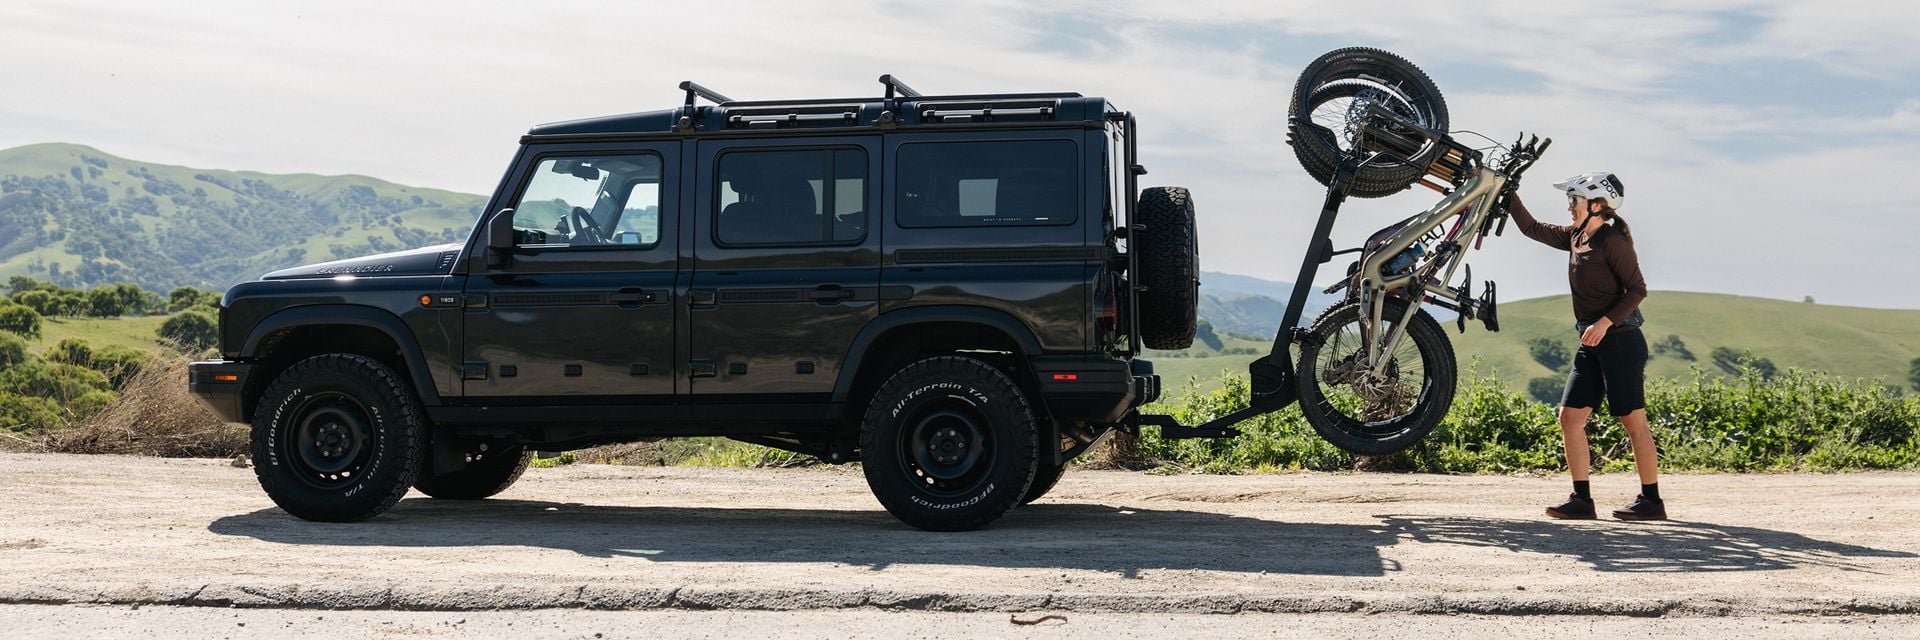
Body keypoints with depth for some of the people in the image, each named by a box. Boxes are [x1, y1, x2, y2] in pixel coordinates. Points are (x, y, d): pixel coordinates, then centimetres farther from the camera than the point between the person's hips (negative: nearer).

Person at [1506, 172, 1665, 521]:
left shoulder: (1613, 240, -12)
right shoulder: (1576, 237, 12)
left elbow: (1637, 289, -16)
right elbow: (1533, 228, 21)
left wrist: (1605, 322, -23)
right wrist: (1508, 195, 16)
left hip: (1620, 341, -9)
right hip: (1592, 345, 9)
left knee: (1633, 421, -4)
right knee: (1570, 417, 2)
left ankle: (1651, 500, 4)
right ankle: (1581, 499, 5)